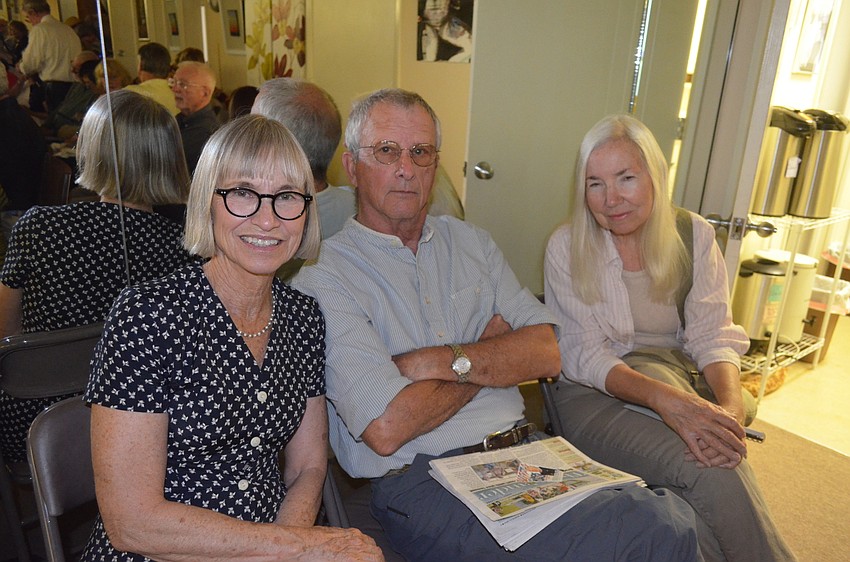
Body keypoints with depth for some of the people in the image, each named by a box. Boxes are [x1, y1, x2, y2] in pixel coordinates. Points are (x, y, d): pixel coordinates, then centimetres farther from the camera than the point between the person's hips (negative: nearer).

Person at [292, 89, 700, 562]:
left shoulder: (472, 243, 13)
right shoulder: (323, 278, -6)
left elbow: (547, 353, 3)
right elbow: (386, 429, -17)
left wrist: (444, 360, -13)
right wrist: (491, 346, -4)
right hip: (422, 482, -5)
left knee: (673, 519, -16)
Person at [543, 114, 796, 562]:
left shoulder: (693, 235, 2)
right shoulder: (566, 247, -6)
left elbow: (713, 336, -1)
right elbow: (583, 356, -12)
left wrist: (730, 407, -22)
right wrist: (664, 398, -29)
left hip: (682, 381, 3)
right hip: (595, 395, -3)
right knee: (709, 470, -28)